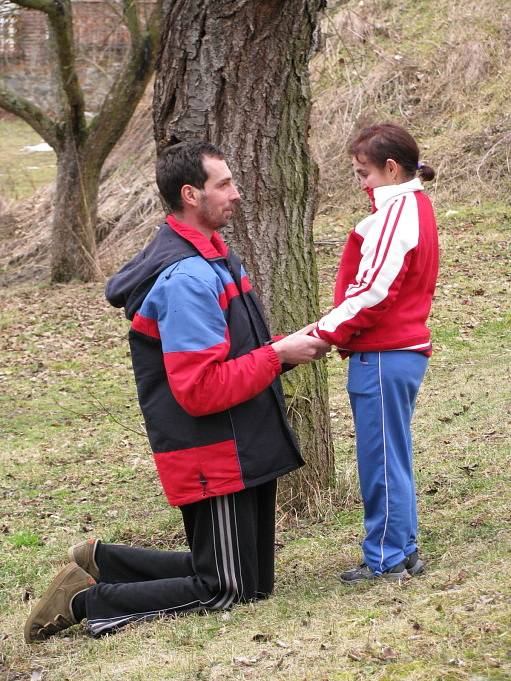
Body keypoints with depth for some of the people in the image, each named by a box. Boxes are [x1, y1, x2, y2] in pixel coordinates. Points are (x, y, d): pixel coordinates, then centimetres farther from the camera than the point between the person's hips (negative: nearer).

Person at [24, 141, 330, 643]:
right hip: (213, 459, -10)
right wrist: (279, 354, -19)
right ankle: (86, 601, 5)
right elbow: (201, 390, -26)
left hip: (244, 448, 10)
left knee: (253, 582, 17)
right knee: (229, 591, -2)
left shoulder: (209, 257, 11)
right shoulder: (187, 276, -22)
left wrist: (286, 347, 1)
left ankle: (102, 563, 22)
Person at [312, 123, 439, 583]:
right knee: (393, 458, 16)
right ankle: (403, 552, 23)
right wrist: (340, 331, 9)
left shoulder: (395, 213, -15)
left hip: (383, 355, -10)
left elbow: (373, 290, -22)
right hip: (405, 348, 10)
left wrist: (329, 331, -12)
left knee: (382, 460, -2)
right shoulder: (415, 207, 16)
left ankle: (386, 560, 6)